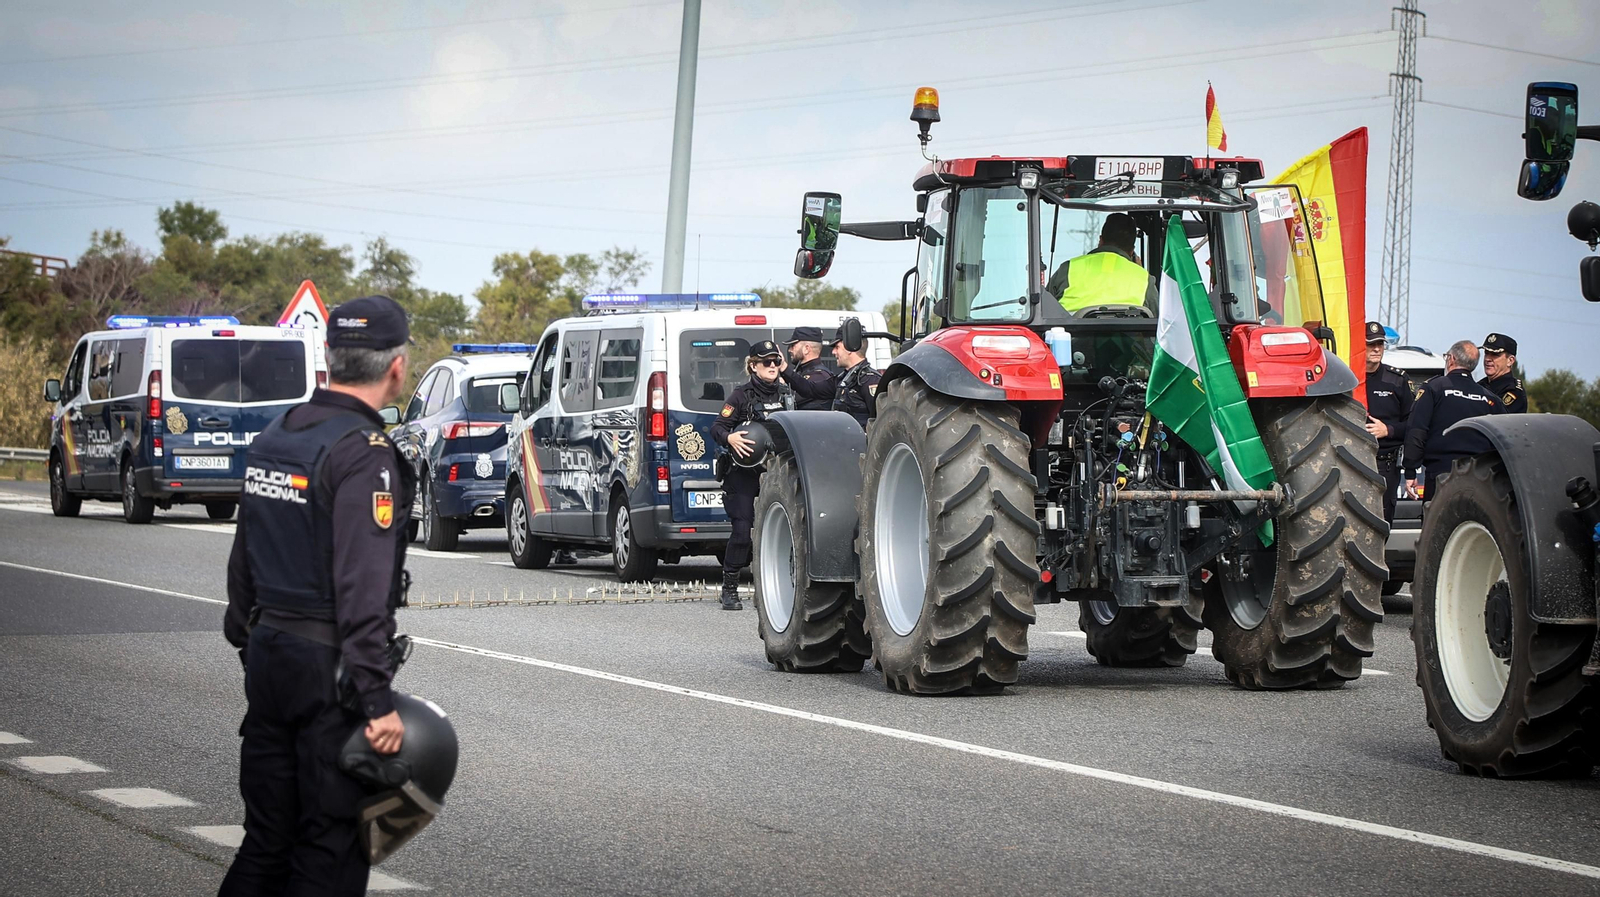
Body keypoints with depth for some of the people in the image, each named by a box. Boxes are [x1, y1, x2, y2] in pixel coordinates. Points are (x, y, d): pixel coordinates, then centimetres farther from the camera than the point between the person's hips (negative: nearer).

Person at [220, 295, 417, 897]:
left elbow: (243, 560, 19)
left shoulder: (273, 437, 11)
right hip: (330, 667, -8)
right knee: (331, 846, -2)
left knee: (267, 837, 14)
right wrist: (379, 701, -23)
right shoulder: (363, 453, -17)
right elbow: (362, 588, -23)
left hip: (267, 659, 8)